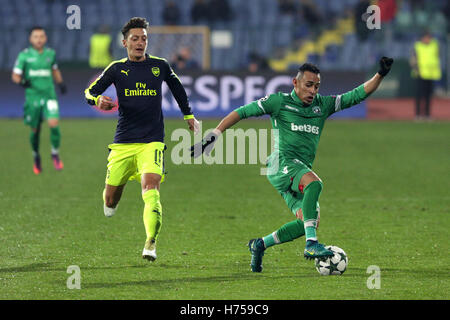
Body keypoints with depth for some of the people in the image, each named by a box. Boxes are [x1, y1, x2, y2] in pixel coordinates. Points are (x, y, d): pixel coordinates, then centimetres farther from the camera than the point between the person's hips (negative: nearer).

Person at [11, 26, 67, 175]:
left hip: (49, 95, 1)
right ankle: (36, 157, 31)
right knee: (35, 129, 6)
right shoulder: (24, 55, -3)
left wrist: (61, 83, 14)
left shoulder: (50, 53, 7)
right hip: (32, 95, -1)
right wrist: (21, 81, -22)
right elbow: (15, 75, -2)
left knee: (54, 124, -18)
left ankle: (55, 154, 3)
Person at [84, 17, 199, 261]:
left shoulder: (159, 66, 7)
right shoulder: (117, 69, 4)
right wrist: (98, 99, -19)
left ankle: (150, 243, -28)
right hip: (123, 142, 1)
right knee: (110, 201, 4)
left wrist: (188, 115, 29)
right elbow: (89, 92, 5)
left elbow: (176, 87, 26)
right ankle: (112, 201, 43)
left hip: (152, 142, -1)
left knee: (150, 188, -24)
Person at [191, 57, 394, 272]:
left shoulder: (322, 105, 16)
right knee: (314, 182, -34)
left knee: (311, 221, -9)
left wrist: (380, 75, 4)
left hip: (302, 170, 7)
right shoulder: (279, 102, 3)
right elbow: (242, 112, 3)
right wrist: (215, 134, -5)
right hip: (281, 163, -7)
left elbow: (356, 96, 16)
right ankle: (311, 244, -41)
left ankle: (260, 245, 11)